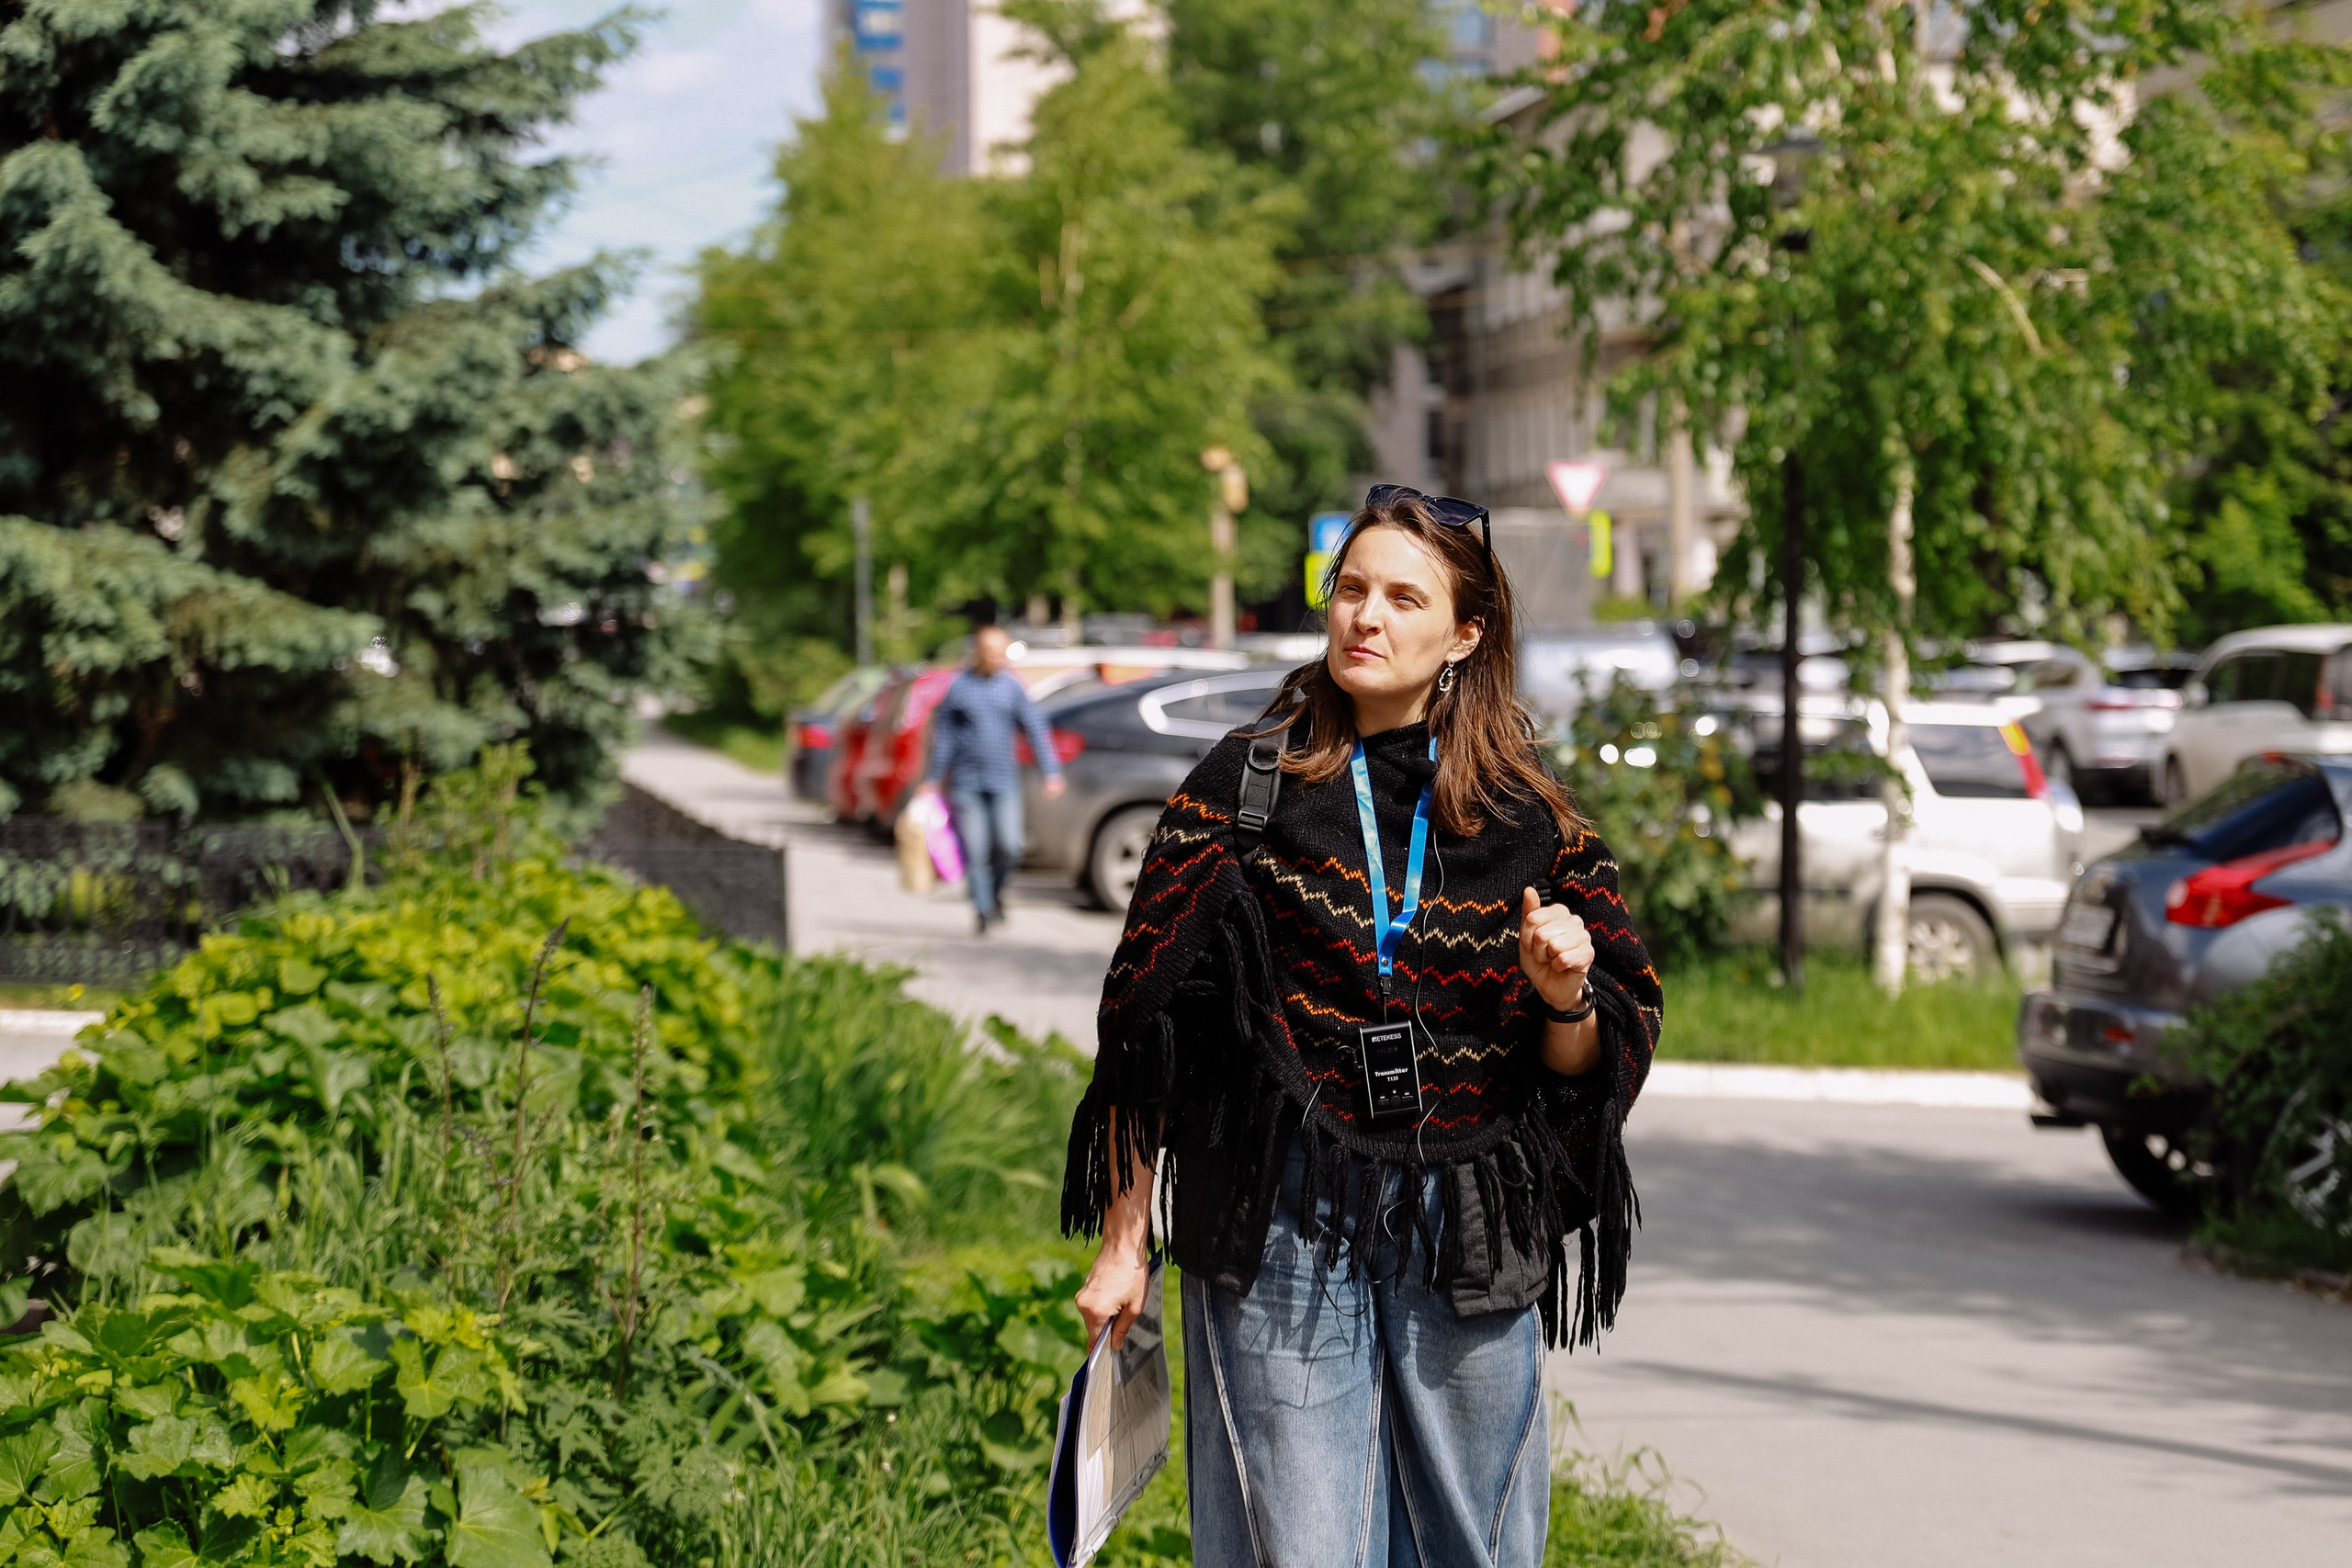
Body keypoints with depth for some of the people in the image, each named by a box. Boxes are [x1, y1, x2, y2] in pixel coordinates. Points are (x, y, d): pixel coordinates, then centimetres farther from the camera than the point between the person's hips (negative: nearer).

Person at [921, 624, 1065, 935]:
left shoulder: (1012, 686, 3)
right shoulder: (957, 687, 0)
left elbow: (1036, 729, 3)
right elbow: (944, 735, 6)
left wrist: (1052, 772, -4)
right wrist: (933, 779, 6)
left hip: (1003, 781, 1)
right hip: (966, 783, -1)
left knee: (1009, 848, -6)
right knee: (975, 851, -5)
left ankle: (996, 894, 19)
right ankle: (982, 908, 6)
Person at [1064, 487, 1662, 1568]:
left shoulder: (1525, 818, 5)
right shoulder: (1246, 787, 0)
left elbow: (1582, 1069, 8)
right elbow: (1151, 1026, 1)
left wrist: (1564, 997, -14)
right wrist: (1123, 1244, -2)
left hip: (1468, 1241, 2)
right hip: (1282, 1234, -2)